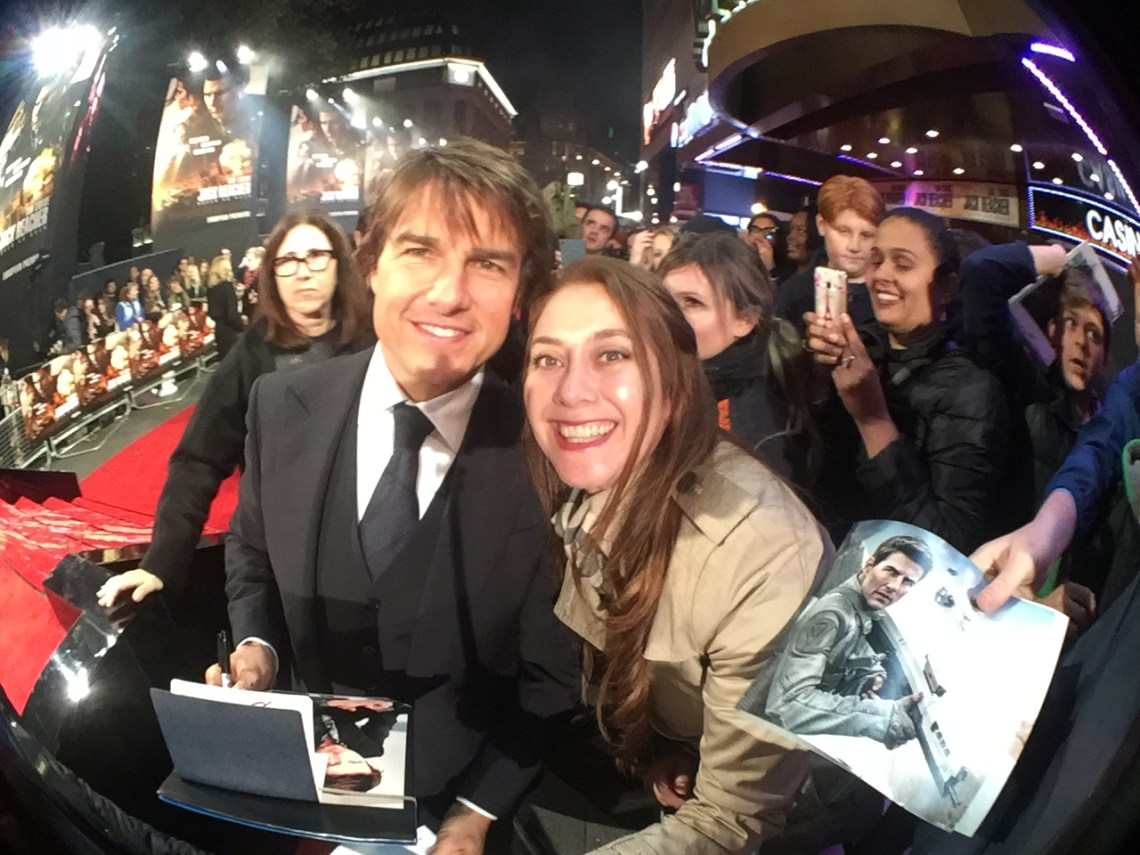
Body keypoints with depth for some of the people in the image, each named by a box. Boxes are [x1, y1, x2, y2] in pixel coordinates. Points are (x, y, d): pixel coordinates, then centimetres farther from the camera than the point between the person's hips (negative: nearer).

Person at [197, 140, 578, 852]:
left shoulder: (541, 453, -22)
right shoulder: (283, 406, -14)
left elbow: (550, 679, -10)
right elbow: (250, 553, 5)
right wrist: (255, 648, -12)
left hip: (454, 792, -2)